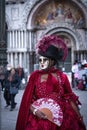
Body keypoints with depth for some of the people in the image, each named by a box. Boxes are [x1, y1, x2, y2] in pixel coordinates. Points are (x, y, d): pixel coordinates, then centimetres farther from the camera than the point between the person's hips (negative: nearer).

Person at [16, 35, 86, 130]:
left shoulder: (62, 77, 3)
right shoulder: (35, 76, 1)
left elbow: (70, 98, 5)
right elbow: (28, 99, -1)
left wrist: (79, 118, 1)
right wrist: (34, 110, -18)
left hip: (62, 119, 1)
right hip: (40, 118, -1)